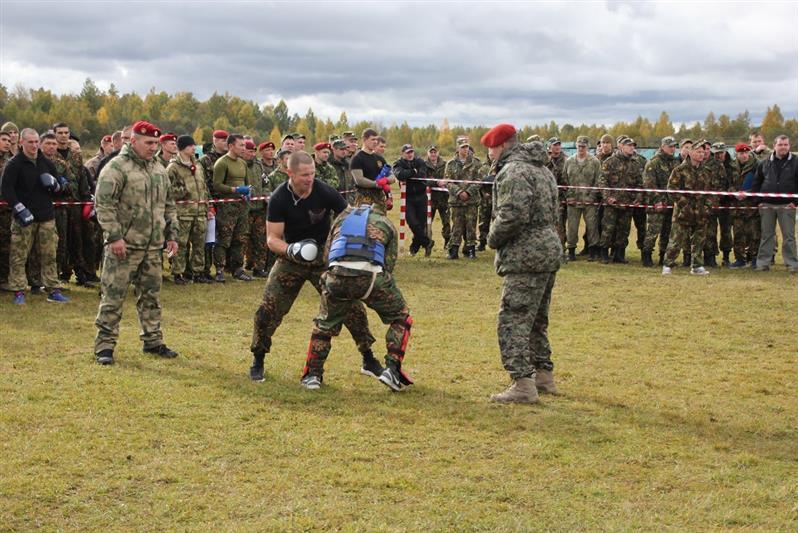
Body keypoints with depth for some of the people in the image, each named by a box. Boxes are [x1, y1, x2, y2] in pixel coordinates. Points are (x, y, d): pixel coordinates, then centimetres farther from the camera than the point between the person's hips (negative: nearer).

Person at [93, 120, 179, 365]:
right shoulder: (117, 167, -10)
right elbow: (103, 204, -15)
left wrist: (172, 235, 14)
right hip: (124, 244, -7)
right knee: (113, 295, -3)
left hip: (153, 245, 7)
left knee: (151, 294, 13)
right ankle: (105, 345, 3)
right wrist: (114, 236, -20)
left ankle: (152, 340, 24)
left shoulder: (159, 169, 14)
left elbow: (168, 205, 21)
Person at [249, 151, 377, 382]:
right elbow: (273, 239, -14)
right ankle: (258, 361, 12)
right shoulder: (279, 199, -16)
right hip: (292, 258, 0)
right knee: (268, 309, -9)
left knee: (352, 305, -6)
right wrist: (289, 250, -34)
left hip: (324, 256, 0)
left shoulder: (325, 192, -17)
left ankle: (369, 360, 11)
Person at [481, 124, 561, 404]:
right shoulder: (542, 170, 20)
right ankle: (544, 376, 27)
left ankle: (523, 384, -14)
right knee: (536, 320, 20)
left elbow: (513, 215, -24)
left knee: (513, 320, -10)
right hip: (549, 248, 10)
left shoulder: (513, 171, -12)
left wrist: (494, 238, -7)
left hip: (525, 256, -10)